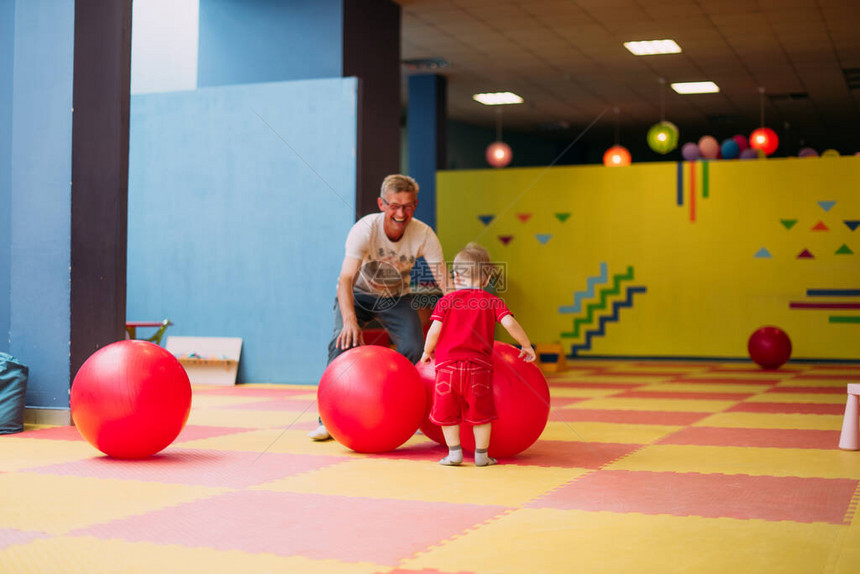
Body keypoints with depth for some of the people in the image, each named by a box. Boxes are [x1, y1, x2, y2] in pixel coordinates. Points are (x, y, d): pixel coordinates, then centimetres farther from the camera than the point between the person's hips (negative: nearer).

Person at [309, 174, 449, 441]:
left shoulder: (424, 235, -25)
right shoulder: (365, 229, -31)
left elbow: (445, 283, -25)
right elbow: (346, 278, -40)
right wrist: (350, 319, -56)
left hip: (396, 297, 2)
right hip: (358, 294, -2)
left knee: (414, 350, -16)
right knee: (344, 341, -24)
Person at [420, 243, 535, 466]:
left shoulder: (445, 301, 3)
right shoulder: (493, 301, 4)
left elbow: (434, 331, -5)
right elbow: (510, 324, -6)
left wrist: (427, 351, 13)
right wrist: (527, 346, 7)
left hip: (447, 364, 0)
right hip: (478, 366, 0)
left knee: (447, 412, 11)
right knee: (481, 411, 11)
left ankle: (454, 453, 11)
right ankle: (481, 455, 14)